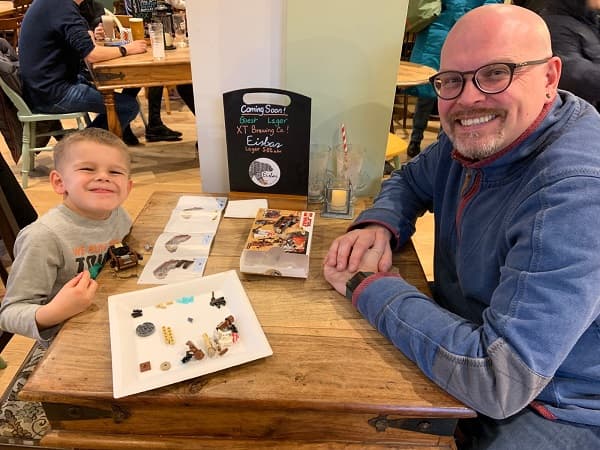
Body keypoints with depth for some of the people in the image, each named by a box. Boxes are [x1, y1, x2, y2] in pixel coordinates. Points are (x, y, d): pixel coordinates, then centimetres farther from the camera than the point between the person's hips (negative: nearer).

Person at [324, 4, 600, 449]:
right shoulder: (475, 135, -6)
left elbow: (498, 380, -35)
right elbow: (410, 181, 10)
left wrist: (367, 285, -25)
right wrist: (379, 226, -13)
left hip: (555, 409, -6)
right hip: (471, 335, 7)